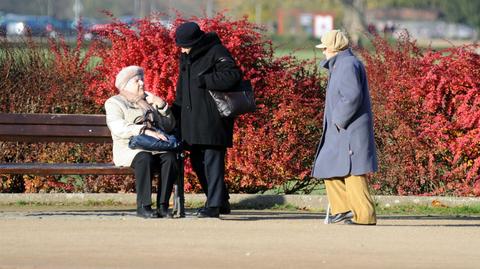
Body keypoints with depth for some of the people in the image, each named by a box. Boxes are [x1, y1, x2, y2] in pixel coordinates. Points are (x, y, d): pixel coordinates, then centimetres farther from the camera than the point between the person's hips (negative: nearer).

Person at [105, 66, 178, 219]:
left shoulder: (149, 101, 28)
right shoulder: (114, 103, 10)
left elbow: (170, 126, 24)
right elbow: (118, 128, -11)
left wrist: (161, 105, 8)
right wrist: (145, 131, -24)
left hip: (155, 149, 4)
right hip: (130, 151, -4)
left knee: (170, 157, -29)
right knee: (144, 158, -38)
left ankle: (163, 205, -31)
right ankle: (143, 206, -36)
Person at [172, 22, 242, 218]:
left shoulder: (216, 53, -10)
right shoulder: (186, 58, 16)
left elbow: (233, 75, -23)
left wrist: (204, 80, -21)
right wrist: (176, 111, 19)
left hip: (212, 119, -9)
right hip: (192, 119, 9)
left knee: (212, 161, -10)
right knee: (197, 162, 10)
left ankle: (214, 205, -9)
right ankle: (222, 201, 20)